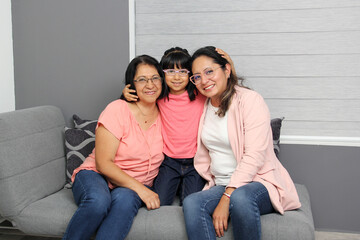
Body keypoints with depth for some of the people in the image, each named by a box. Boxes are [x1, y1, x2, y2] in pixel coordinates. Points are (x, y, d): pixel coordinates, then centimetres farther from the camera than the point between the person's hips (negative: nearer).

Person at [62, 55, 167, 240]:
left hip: (135, 186, 3)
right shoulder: (118, 110, -10)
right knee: (98, 201, -36)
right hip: (96, 176, -2)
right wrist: (141, 189, -20)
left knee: (125, 199, -33)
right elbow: (103, 163, -14)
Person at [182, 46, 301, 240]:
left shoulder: (250, 100, -9)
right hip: (220, 185, 5)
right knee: (191, 203, -26)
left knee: (240, 198, -38)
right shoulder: (203, 107, 12)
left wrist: (226, 198, -23)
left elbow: (254, 156, -18)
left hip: (260, 181, -5)